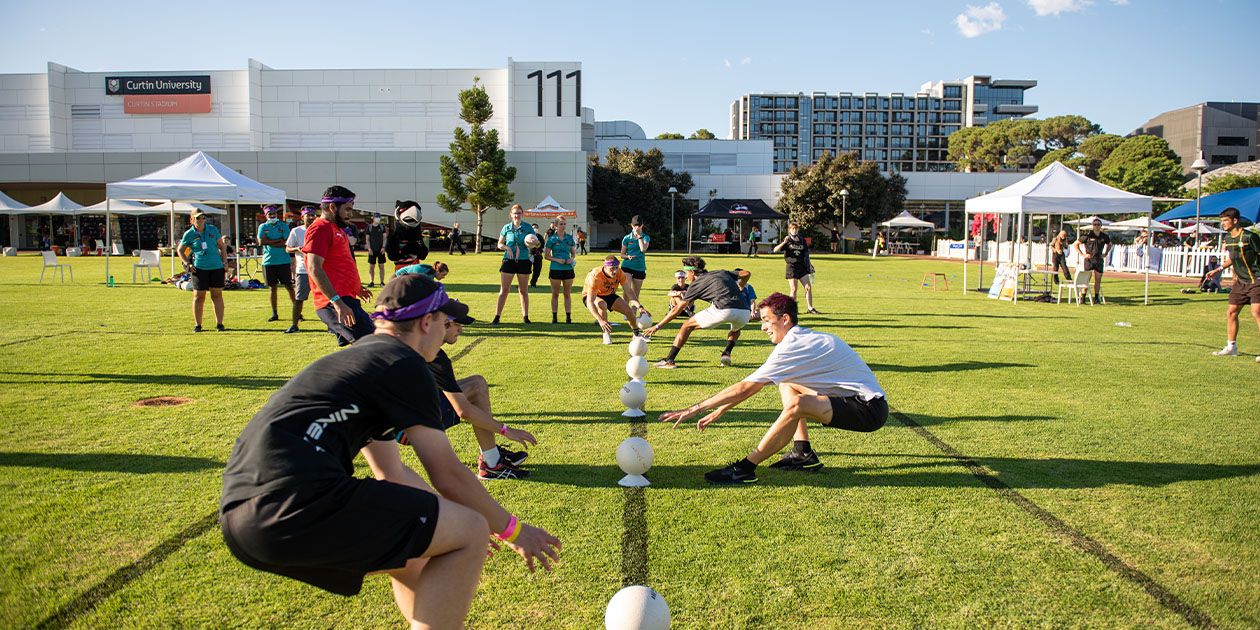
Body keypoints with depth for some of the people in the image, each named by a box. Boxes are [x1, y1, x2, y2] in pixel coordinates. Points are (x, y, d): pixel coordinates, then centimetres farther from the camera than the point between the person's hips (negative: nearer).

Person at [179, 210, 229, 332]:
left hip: (216, 267, 1)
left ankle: (219, 323, 8)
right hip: (199, 268, -1)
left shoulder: (213, 229, 7)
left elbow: (221, 246, 15)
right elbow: (180, 250, 12)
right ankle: (197, 324, 10)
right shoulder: (189, 234, 2)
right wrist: (187, 264, 0)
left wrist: (224, 261, 6)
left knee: (217, 295, 3)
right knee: (199, 297, 1)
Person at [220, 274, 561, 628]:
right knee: (471, 532, -4)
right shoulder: (404, 364, -2)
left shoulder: (356, 359, 25)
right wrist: (511, 529, 14)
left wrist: (456, 521, 38)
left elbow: (392, 473, 31)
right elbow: (448, 475, 0)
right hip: (298, 506, -10)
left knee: (413, 552, 27)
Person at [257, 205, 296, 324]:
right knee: (273, 287, 7)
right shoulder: (263, 227, 9)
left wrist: (269, 242, -8)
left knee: (289, 286, -2)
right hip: (269, 261, 2)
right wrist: (278, 240, -9)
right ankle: (274, 313, 12)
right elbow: (261, 242, -7)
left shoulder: (284, 226, 3)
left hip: (284, 261, -2)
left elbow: (286, 243, -9)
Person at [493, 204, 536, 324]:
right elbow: (499, 244, 9)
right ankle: (497, 316, 1)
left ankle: (525, 316, 16)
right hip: (509, 260, 0)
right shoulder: (506, 227, 6)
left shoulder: (528, 227, 3)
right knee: (504, 290, -1)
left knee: (523, 290, 8)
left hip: (523, 261, 0)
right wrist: (507, 247, -11)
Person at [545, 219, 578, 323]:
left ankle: (568, 317, 9)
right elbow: (547, 255, 0)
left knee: (567, 294, 6)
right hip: (555, 269, -2)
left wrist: (572, 259, -6)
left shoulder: (569, 238, 6)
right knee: (555, 294, 5)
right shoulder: (552, 239, -2)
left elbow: (573, 252, 15)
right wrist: (557, 260, -15)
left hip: (568, 269, 3)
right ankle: (554, 317, 11)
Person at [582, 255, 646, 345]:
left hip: (609, 295, 5)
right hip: (591, 296, -5)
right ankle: (606, 335, -21)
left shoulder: (620, 273, -23)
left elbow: (629, 291, -18)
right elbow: (590, 302, -44)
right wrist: (600, 320, -55)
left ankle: (637, 334, 24)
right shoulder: (595, 276, -39)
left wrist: (639, 306, -34)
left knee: (629, 311, -6)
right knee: (602, 305, -38)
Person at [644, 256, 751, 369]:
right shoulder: (722, 273, 28)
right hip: (745, 312, 5)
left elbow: (677, 310, 16)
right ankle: (726, 354, 16)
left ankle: (669, 361, 7)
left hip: (724, 310, -5)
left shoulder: (696, 284, 15)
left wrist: (657, 326, 22)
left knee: (688, 325, 14)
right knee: (735, 329, 41)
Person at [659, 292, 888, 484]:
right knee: (786, 384, 16)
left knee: (797, 405, -30)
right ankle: (804, 455, 9)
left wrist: (695, 409, -15)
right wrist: (718, 412, 16)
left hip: (869, 410, -10)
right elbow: (750, 387, 15)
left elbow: (745, 389, -20)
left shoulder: (794, 346, -18)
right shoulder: (805, 339, 11)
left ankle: (745, 469, -20)